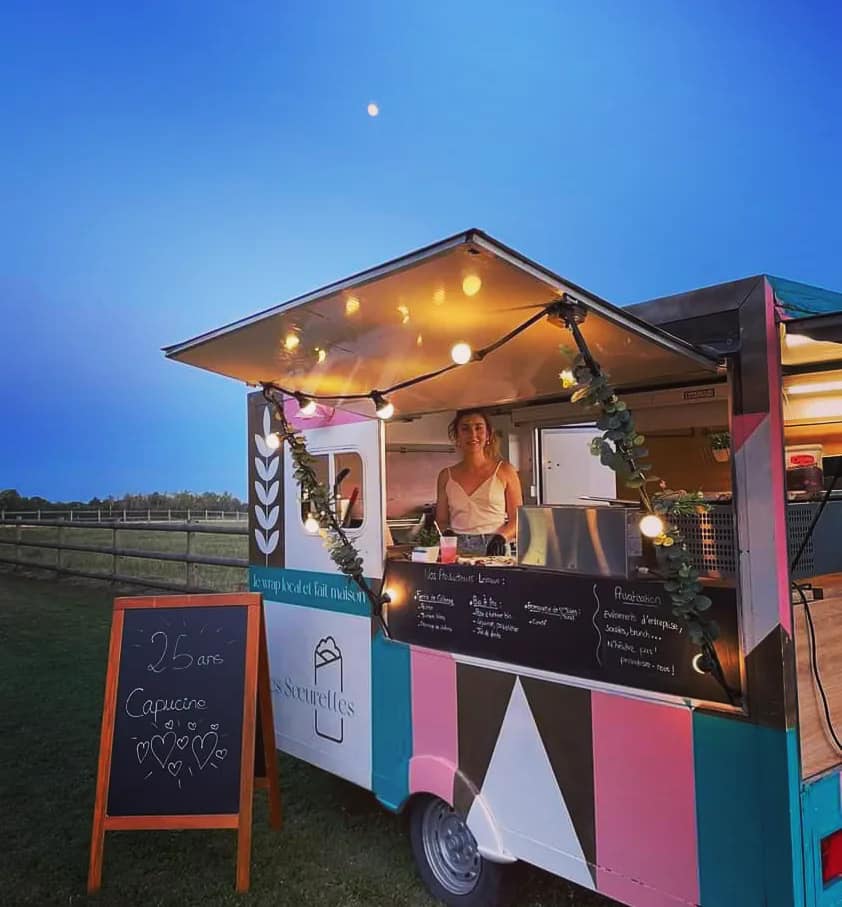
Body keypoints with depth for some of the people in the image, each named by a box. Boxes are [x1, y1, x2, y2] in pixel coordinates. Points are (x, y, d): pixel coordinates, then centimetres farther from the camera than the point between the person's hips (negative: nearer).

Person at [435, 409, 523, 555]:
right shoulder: (446, 476, 12)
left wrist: (501, 537, -11)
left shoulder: (504, 471, 7)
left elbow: (517, 519, 6)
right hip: (457, 550, 1)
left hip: (494, 550, -1)